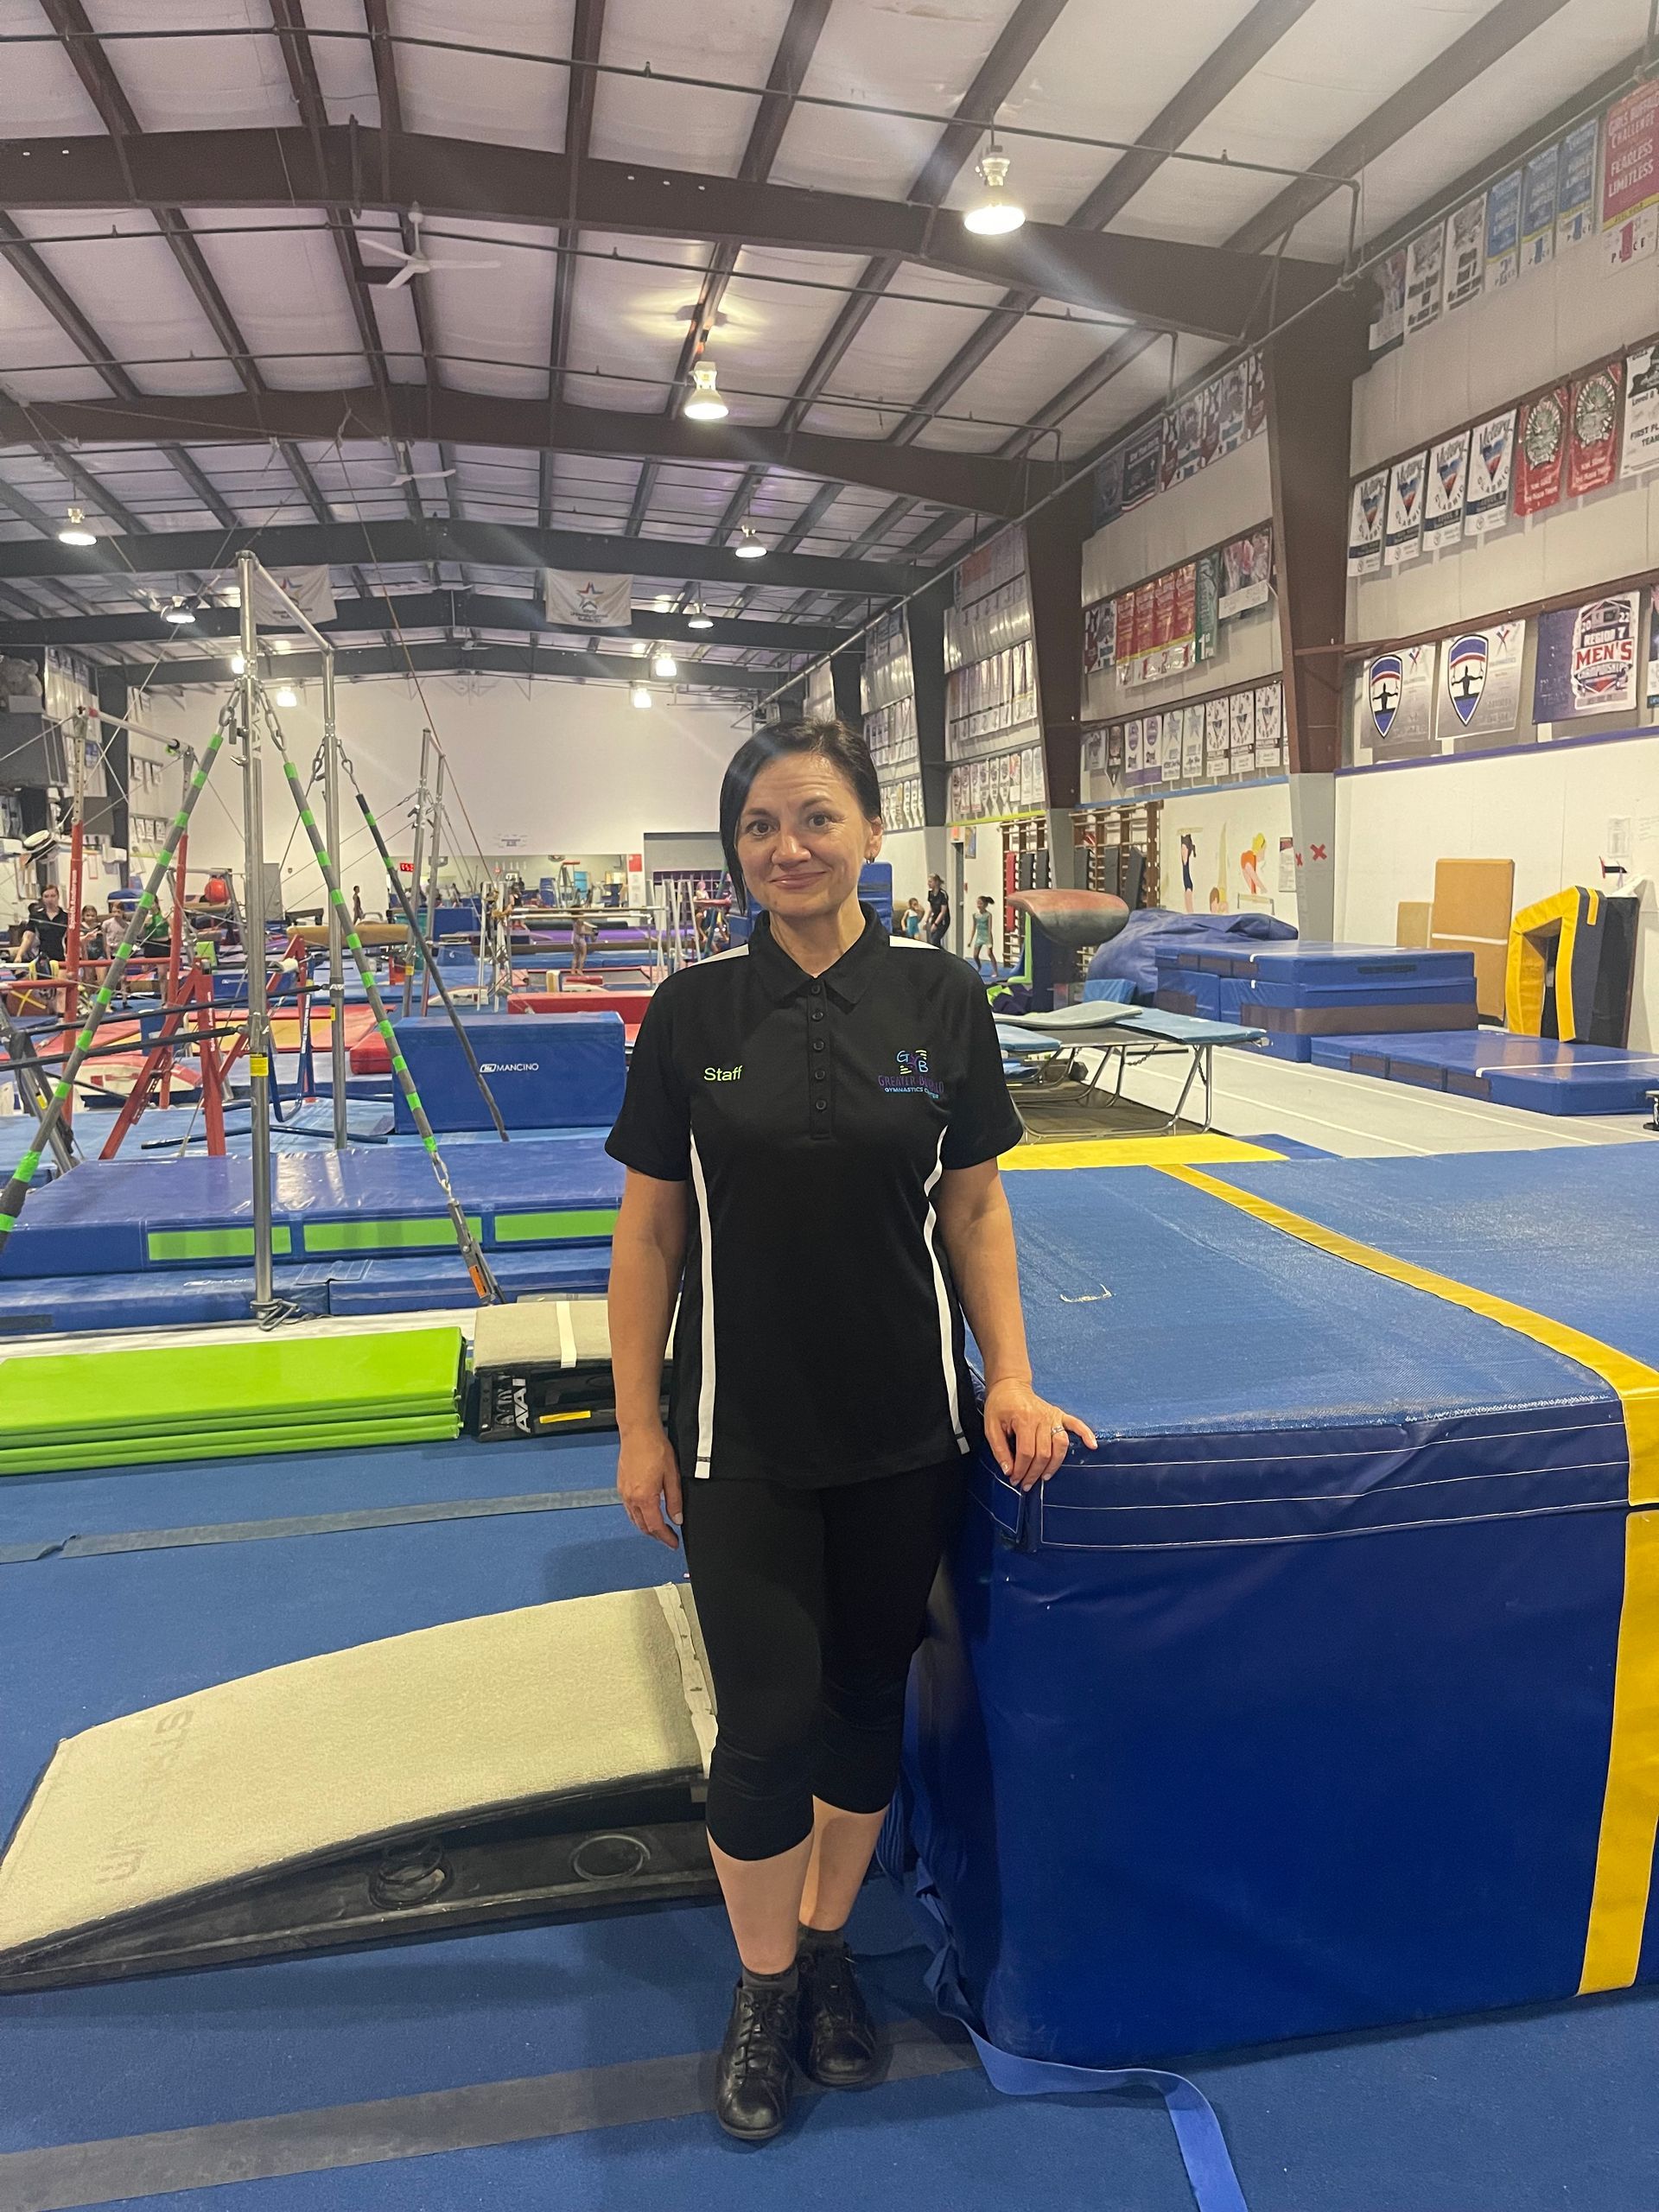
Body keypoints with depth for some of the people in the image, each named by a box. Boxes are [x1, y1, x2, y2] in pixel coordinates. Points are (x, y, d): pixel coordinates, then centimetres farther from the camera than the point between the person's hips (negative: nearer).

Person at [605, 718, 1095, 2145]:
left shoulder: (940, 1000, -4)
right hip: (743, 1439, -1)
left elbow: (975, 1210, 2)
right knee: (767, 1720, 5)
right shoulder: (693, 1014, -6)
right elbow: (651, 1231, -2)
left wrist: (1010, 1380, -6)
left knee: (868, 1698, 15)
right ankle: (765, 1988, 32)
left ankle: (829, 1945, 40)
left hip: (905, 1433, 1)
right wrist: (639, 1426, -3)